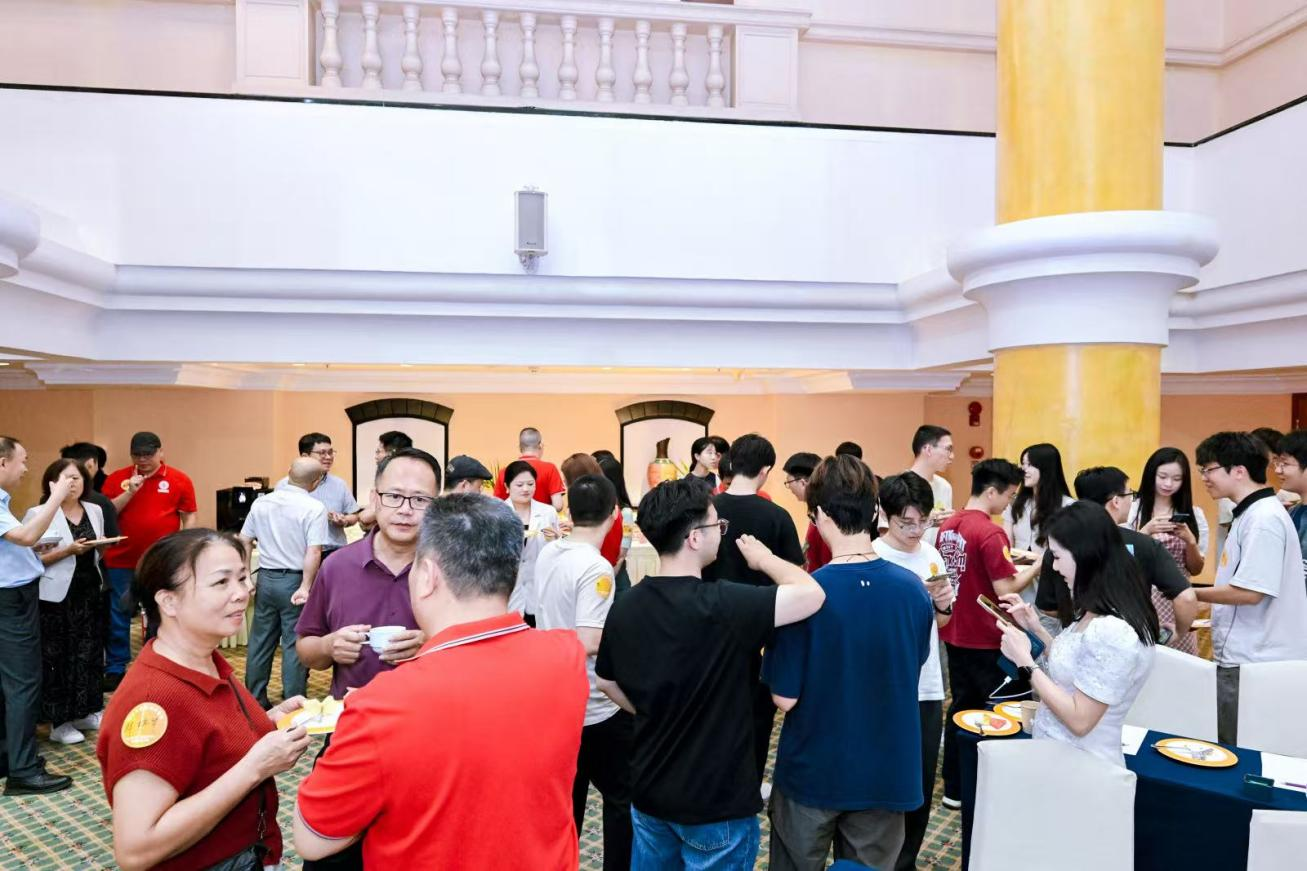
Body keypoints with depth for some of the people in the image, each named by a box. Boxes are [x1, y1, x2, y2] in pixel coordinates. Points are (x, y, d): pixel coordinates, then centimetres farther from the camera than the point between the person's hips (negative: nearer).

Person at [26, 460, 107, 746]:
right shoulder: (39, 514, -8)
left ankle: (85, 712, 21)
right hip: (57, 596, -5)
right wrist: (68, 551, -21)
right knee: (57, 657, 0)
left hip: (90, 593, 5)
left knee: (90, 652, 9)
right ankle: (59, 722, 10)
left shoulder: (95, 511, 9)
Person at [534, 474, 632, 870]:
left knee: (567, 796, 21)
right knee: (622, 798, 12)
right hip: (597, 707, -7)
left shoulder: (547, 553, -1)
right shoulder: (596, 567, -25)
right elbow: (589, 643, -31)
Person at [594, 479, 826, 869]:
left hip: (648, 791, 6)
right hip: (717, 802, -6)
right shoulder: (719, 605, -27)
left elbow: (605, 680, 9)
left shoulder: (625, 606, -4)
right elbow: (812, 594, -28)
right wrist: (765, 559, -10)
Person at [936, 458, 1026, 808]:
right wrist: (1035, 568, -7)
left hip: (955, 633, 8)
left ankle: (954, 787, 23)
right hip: (984, 638, -7)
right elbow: (1004, 589, -22)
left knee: (961, 706, 16)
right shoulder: (990, 533, -21)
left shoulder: (948, 525, 5)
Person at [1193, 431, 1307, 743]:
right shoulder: (1250, 514, 13)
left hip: (1254, 663, -9)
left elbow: (1249, 592, -20)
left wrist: (1192, 593, -9)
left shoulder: (1263, 518, -16)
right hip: (1241, 657, 9)